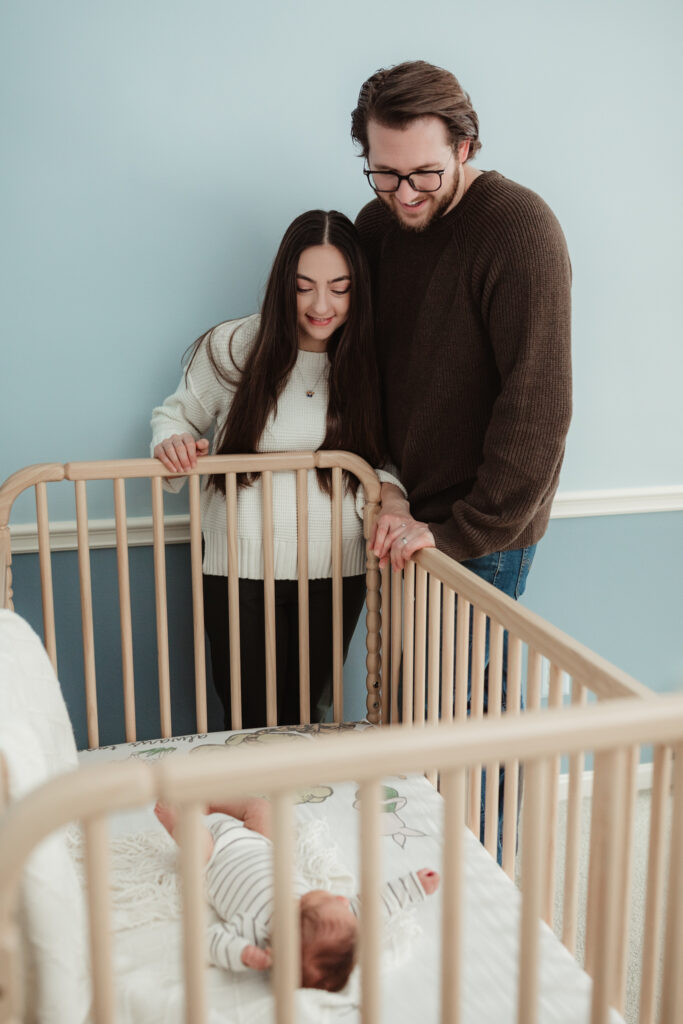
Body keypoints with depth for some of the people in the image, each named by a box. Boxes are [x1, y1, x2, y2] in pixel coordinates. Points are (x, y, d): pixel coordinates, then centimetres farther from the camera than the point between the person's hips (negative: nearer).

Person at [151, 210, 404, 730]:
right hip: (241, 566, -2)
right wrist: (173, 440, -15)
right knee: (250, 721, 5)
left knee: (304, 715, 17)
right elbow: (179, 414, 8)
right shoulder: (231, 346, -6)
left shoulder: (367, 360, -2)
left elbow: (378, 461, 2)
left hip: (337, 569, 2)